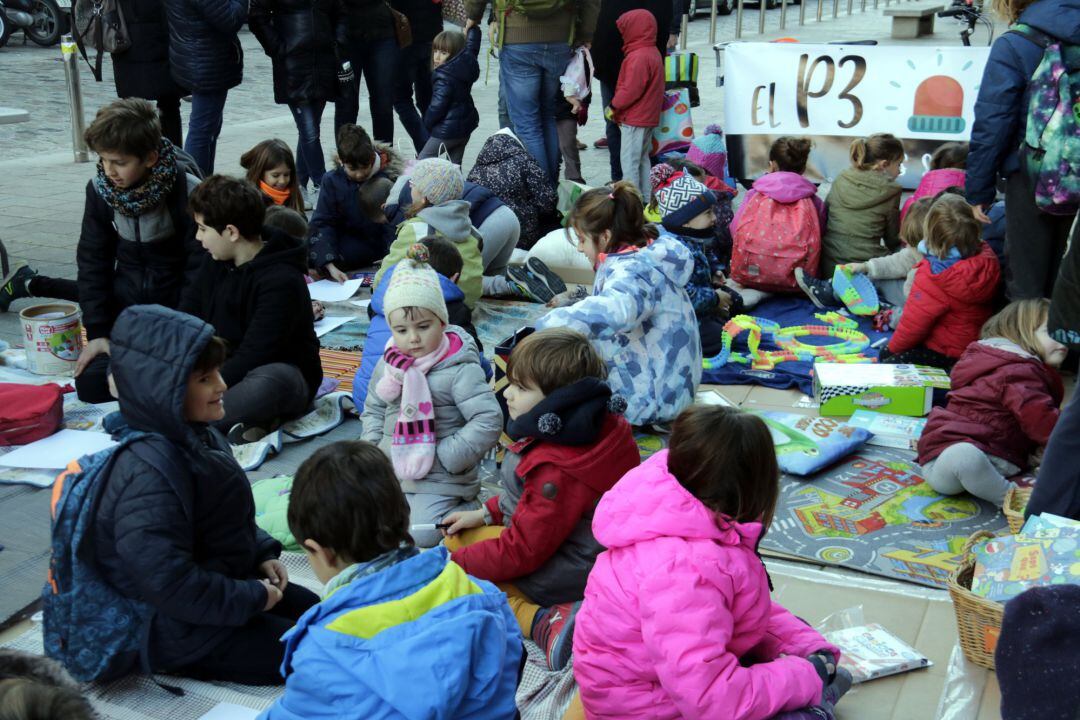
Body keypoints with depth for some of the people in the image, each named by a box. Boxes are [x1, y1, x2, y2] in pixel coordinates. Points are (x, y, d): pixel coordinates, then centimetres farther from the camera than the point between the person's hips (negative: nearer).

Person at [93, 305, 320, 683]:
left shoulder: (197, 435, 0)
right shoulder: (149, 471, -31)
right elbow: (168, 582, -33)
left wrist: (263, 553, 2)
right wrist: (252, 598, -23)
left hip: (229, 581, 10)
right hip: (178, 630, -10)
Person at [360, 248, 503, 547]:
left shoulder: (460, 370, -15)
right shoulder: (389, 364, 4)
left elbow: (489, 420, -19)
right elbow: (373, 409, 19)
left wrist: (445, 457, -19)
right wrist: (372, 447, 3)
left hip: (438, 480, -6)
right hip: (390, 469, 6)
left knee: (421, 534, -19)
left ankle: (462, 508, 8)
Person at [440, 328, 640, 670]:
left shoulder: (556, 471, -33)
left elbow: (521, 552, -26)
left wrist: (454, 563, -15)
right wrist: (487, 512, 11)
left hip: (569, 575, -10)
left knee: (456, 545, -5)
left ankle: (540, 620, -19)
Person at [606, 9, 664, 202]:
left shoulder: (638, 57, -21)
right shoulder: (653, 53, 12)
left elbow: (631, 90, -25)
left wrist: (613, 106, -12)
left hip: (634, 119, -10)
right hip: (649, 117, 11)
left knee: (629, 160, -5)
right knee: (643, 158, 19)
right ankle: (646, 197, 26)